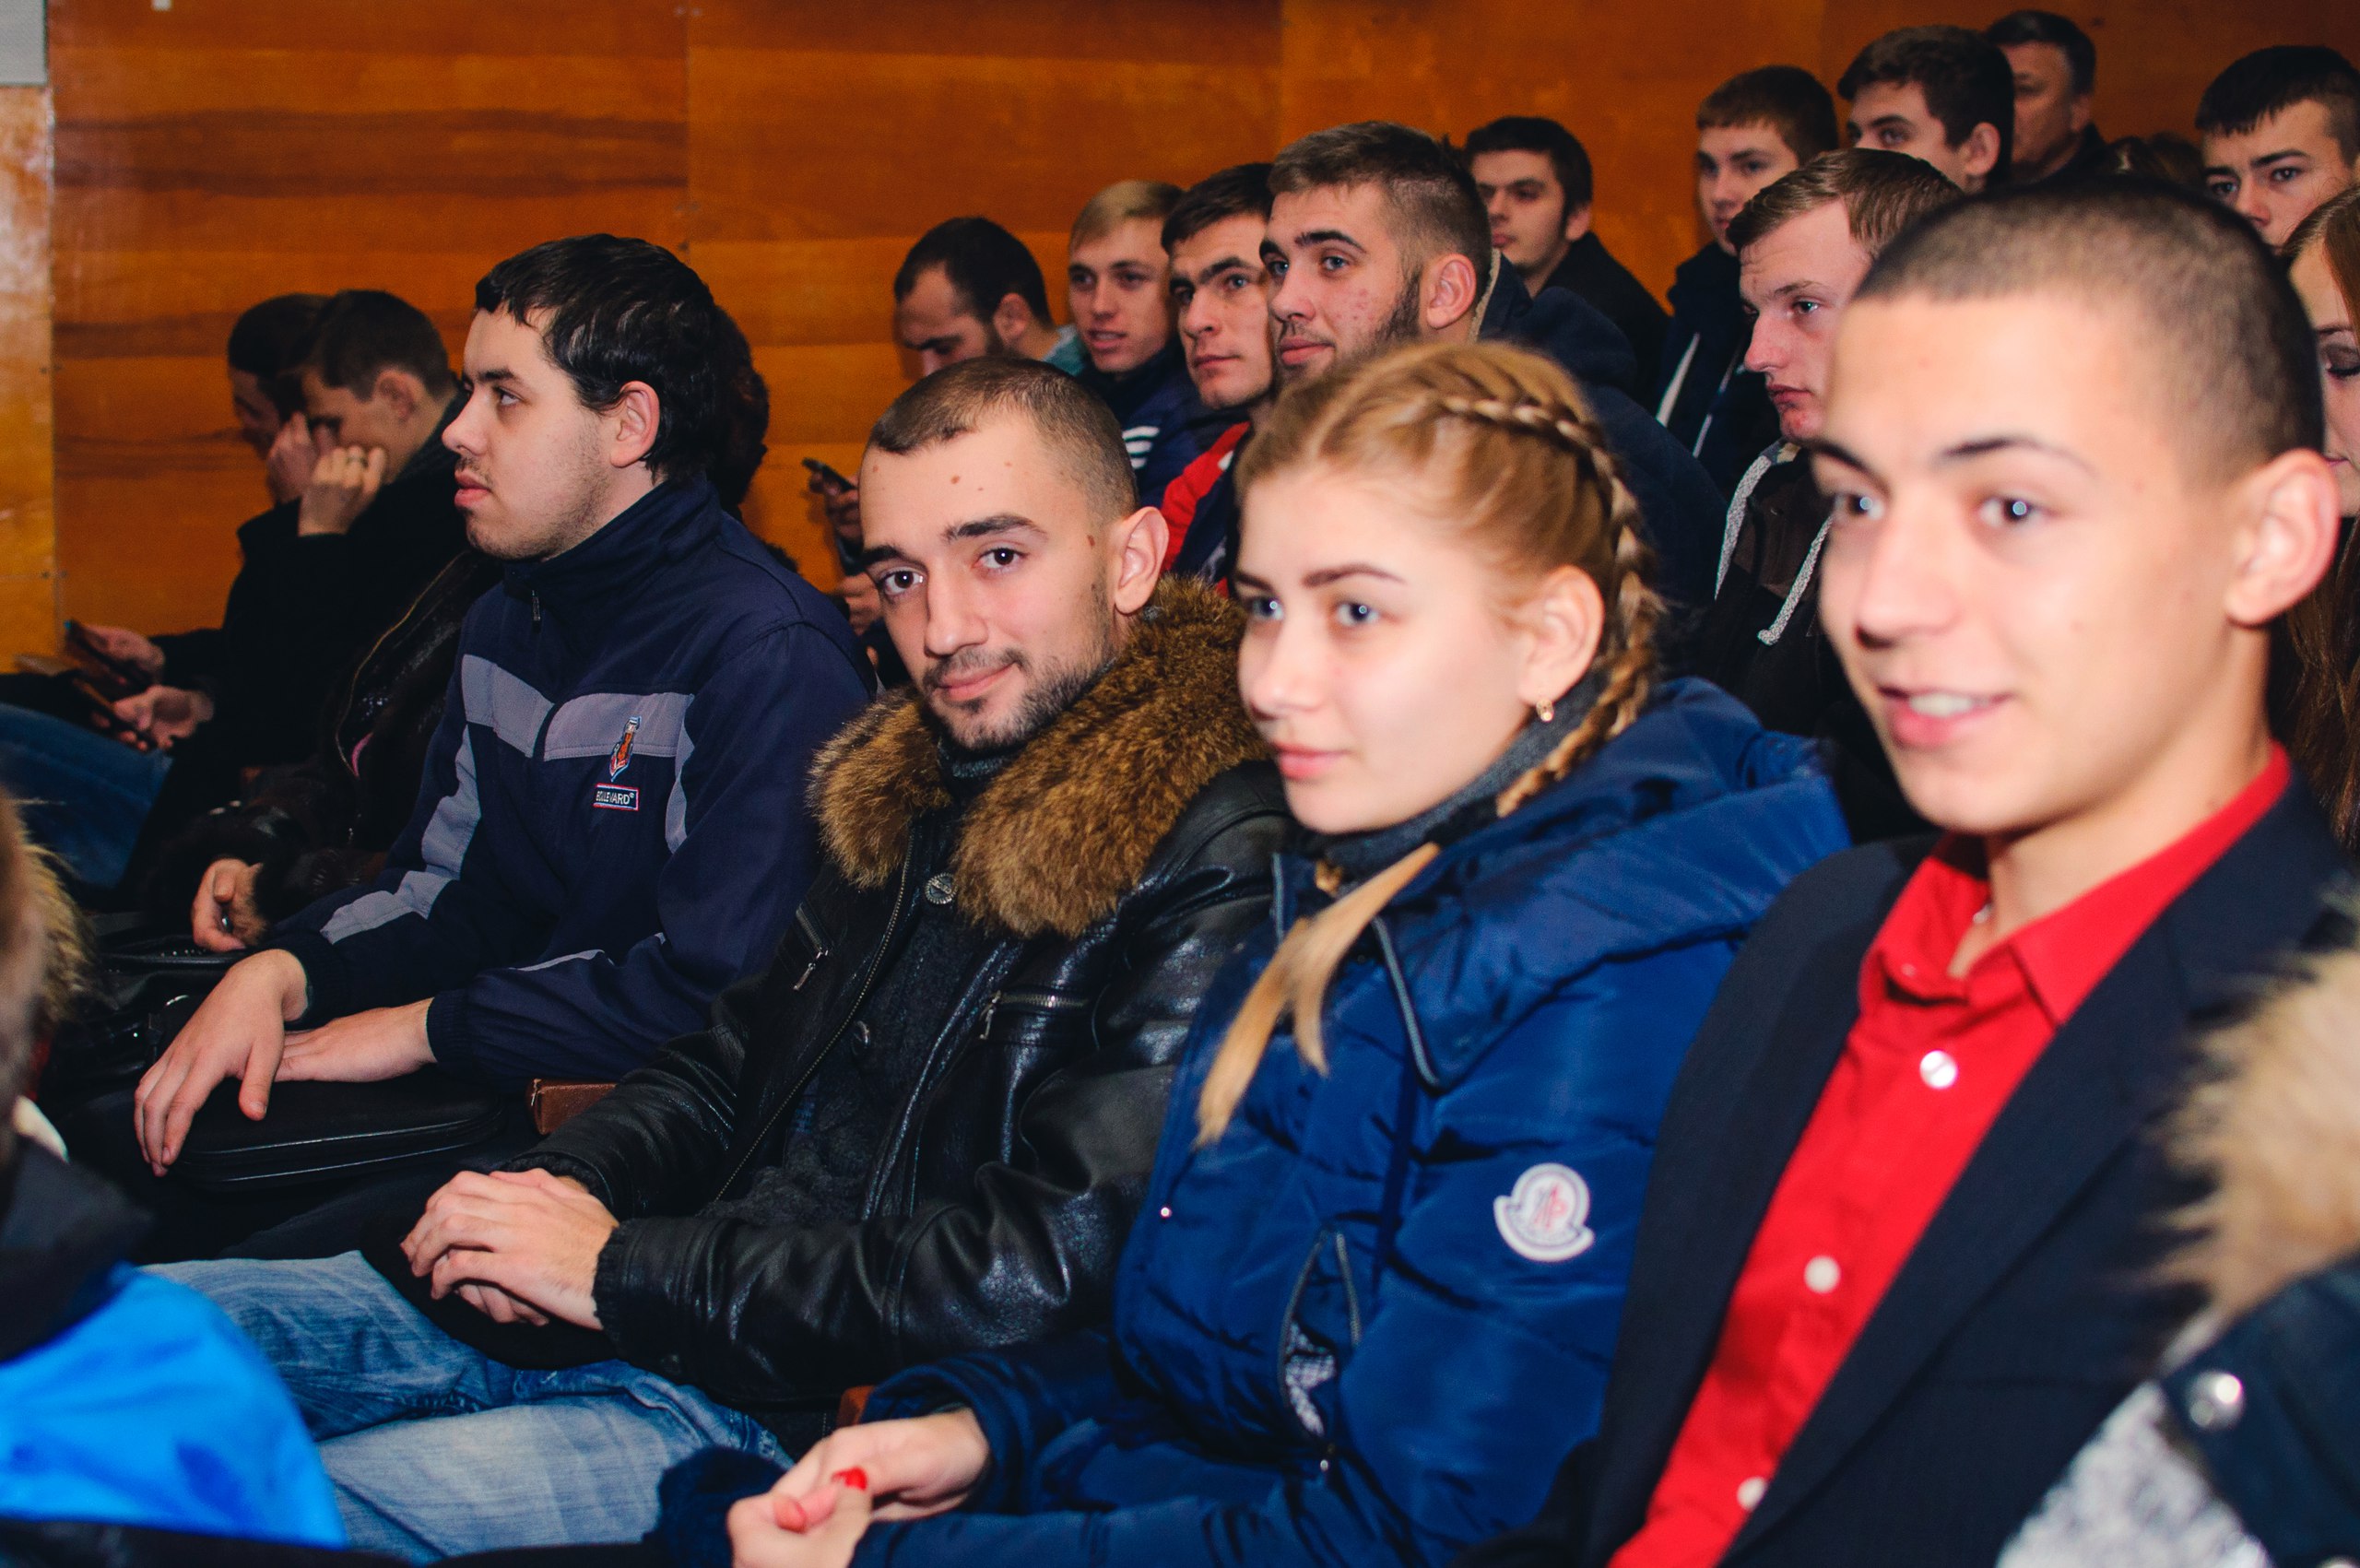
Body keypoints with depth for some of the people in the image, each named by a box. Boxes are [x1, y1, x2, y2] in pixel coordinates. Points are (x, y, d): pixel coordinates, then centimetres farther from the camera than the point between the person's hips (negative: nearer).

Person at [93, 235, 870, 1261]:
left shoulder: (765, 654, -17)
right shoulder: (512, 617, 14)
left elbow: (717, 989, -23)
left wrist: (429, 1026, -14)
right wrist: (279, 973, -4)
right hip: (495, 1086, 9)